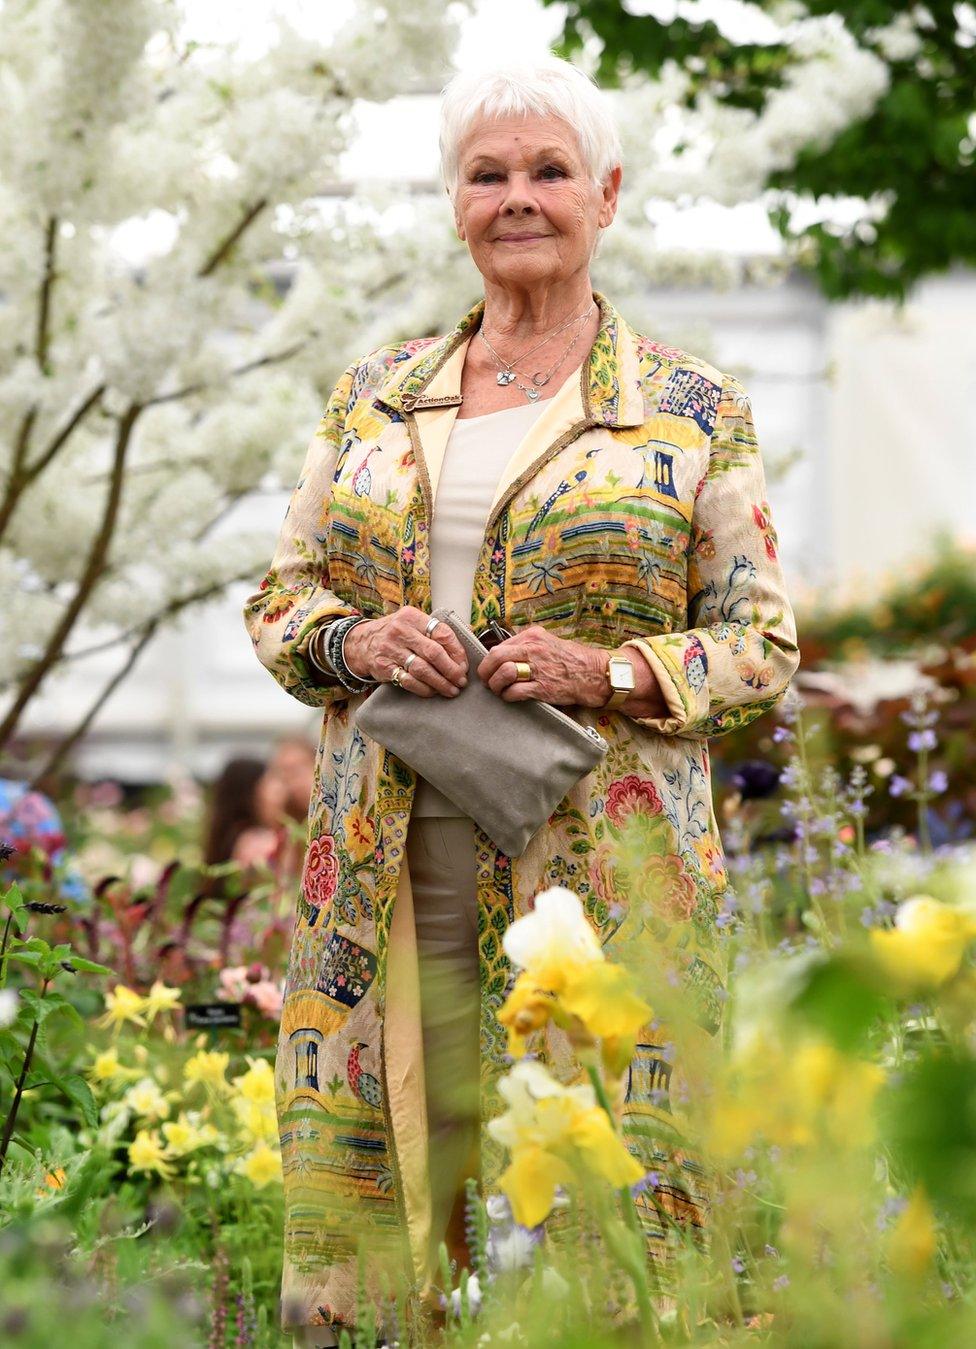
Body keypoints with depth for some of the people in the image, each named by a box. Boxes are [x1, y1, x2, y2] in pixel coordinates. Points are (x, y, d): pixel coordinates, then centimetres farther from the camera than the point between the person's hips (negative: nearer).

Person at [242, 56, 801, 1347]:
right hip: (388, 879, 3)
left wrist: (608, 672, -13)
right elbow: (281, 596, 18)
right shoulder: (375, 394, 14)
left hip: (599, 876, -3)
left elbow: (762, 643, 4)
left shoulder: (693, 411, 5)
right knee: (360, 1188, 1)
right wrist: (355, 643, -5)